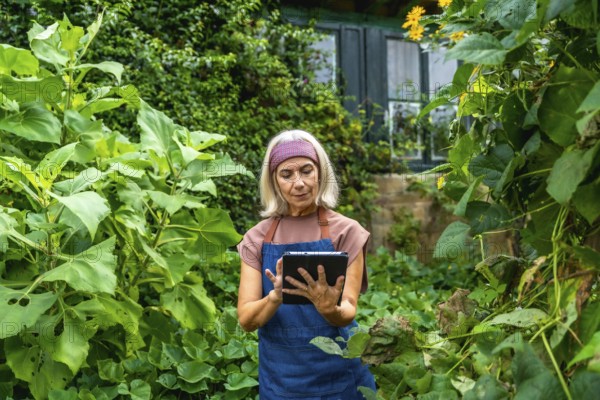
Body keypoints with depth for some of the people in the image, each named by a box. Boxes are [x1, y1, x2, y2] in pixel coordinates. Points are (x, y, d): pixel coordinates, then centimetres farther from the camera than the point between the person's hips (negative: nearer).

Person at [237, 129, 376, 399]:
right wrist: (276, 297, -28)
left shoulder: (345, 231, -7)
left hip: (337, 374, -1)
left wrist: (328, 308, -34)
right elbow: (246, 320, -9)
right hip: (279, 376, 2)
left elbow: (348, 313, -13)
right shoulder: (257, 239, -3)